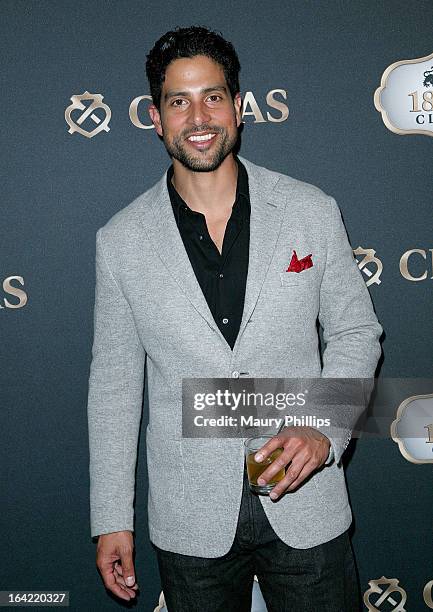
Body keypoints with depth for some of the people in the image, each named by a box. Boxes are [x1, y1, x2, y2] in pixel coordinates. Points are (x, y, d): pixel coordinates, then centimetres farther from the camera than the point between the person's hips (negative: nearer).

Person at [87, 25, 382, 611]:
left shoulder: (313, 211, -4)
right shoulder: (121, 239, -3)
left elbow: (357, 330, 4)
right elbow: (114, 382, 2)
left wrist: (324, 429, -13)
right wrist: (111, 518, 2)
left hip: (305, 503, 0)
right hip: (189, 521, 1)